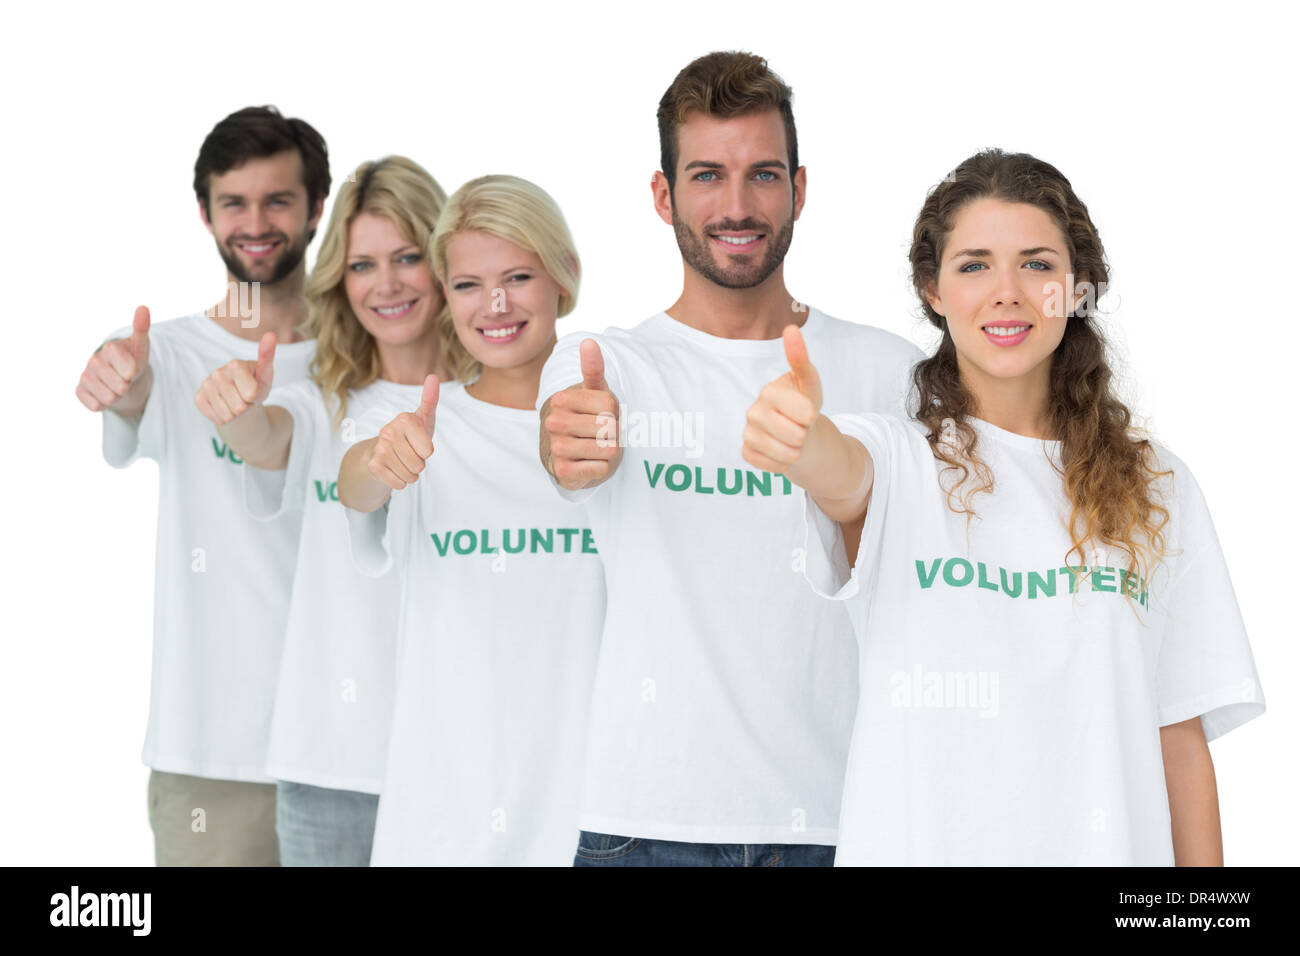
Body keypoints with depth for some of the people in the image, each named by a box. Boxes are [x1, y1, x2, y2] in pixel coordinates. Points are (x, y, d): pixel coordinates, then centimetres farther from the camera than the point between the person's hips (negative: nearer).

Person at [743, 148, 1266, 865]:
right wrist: (800, 437, -51)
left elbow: (1180, 738, 5)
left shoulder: (1156, 489, 7)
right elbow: (843, 477, -28)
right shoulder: (894, 455, -2)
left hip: (1106, 844, 2)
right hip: (920, 844, -2)